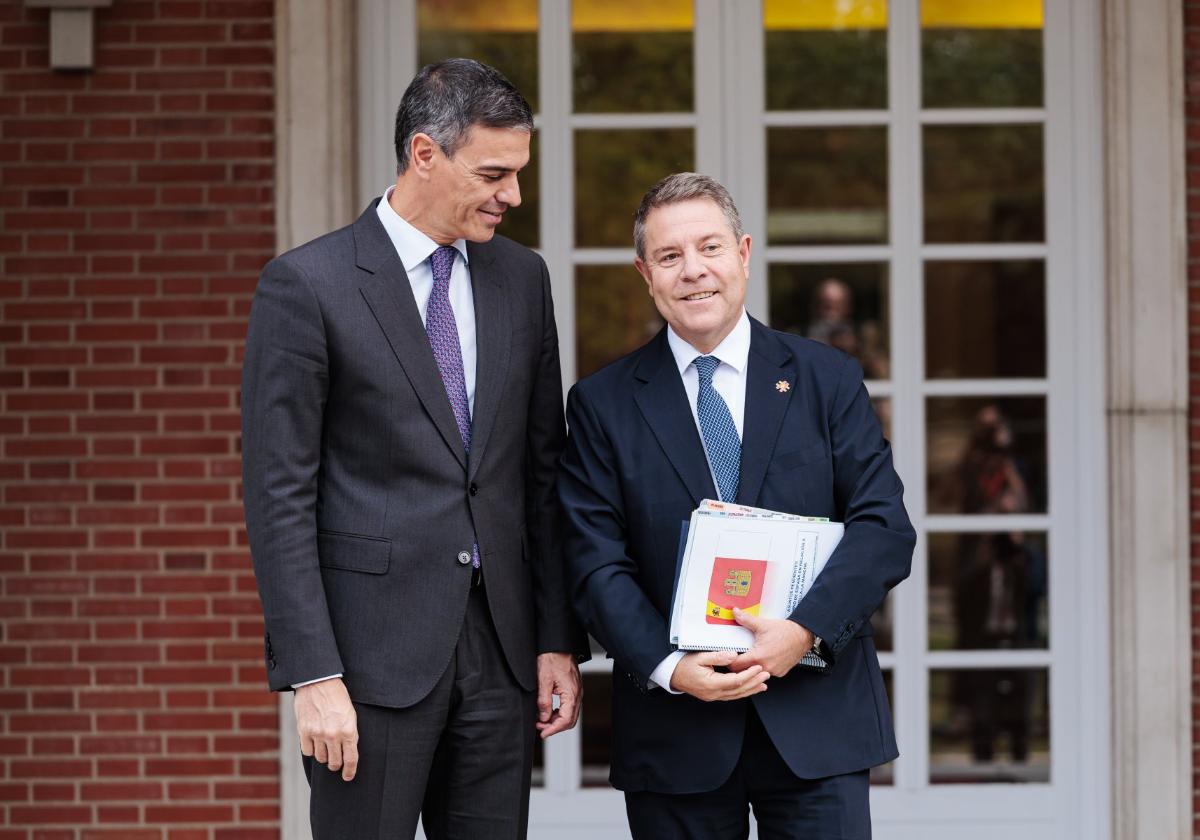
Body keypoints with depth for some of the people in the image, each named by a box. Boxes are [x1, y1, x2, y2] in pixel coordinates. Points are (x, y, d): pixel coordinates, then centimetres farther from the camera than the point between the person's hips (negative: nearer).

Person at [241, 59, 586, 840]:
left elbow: (544, 473, 14)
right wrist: (314, 674, -14)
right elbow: (280, 497, -8)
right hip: (374, 653, -5)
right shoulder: (307, 285, -6)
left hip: (500, 650, 5)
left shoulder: (522, 278, 11)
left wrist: (559, 639, 8)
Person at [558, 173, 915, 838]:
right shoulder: (603, 404, 6)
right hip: (673, 731, 0)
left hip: (816, 721, 0)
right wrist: (668, 666, -15)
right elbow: (597, 564, -1)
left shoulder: (827, 380, 6)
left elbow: (885, 527, -1)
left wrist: (806, 630, -15)